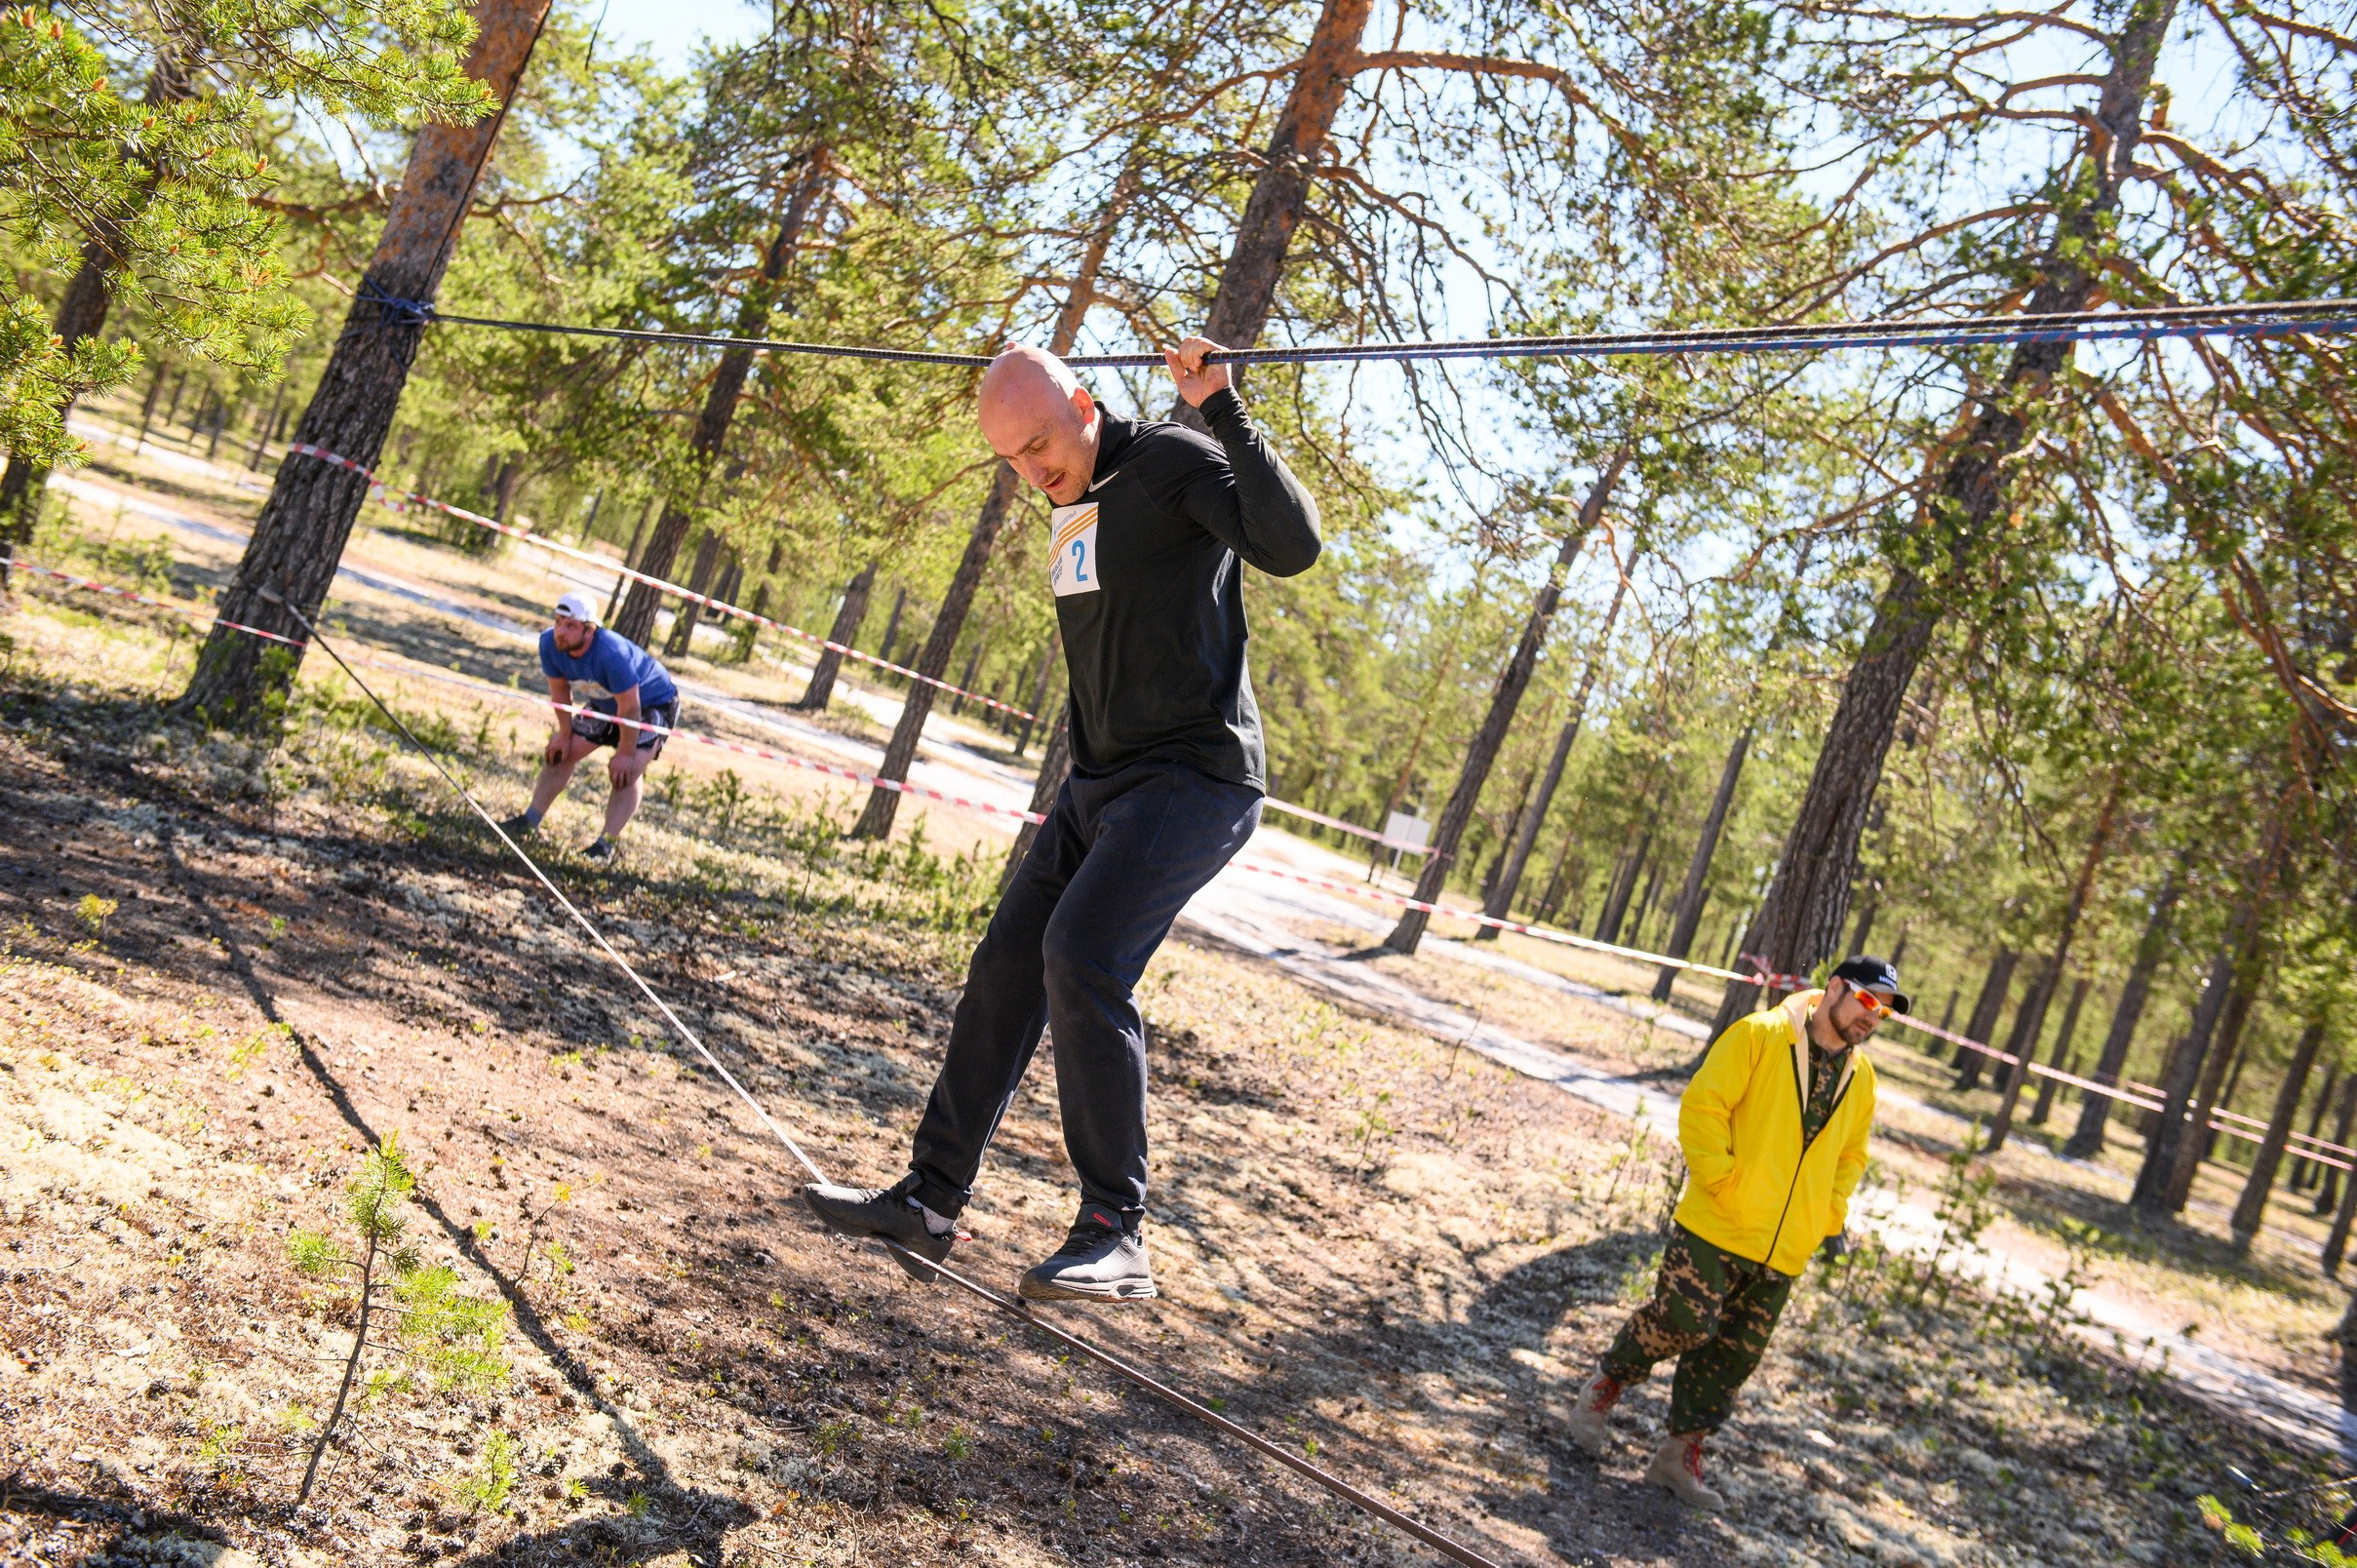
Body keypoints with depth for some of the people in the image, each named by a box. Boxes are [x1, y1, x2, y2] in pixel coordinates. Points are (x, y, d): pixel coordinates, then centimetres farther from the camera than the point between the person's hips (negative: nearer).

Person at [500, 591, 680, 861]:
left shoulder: (611, 654, -42)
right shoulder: (550, 643, -21)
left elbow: (629, 707, -33)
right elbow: (560, 689, -5)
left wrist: (625, 753, -24)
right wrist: (564, 734, -3)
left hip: (653, 704, -7)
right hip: (605, 703, 7)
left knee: (625, 771, -20)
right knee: (560, 753, 3)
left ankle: (607, 843, -14)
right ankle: (530, 821, 13)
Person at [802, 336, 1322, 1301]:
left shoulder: (1172, 461, -11)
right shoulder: (1073, 498, 15)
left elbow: (1292, 545, -28)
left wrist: (1222, 410, -29)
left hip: (1195, 778, -9)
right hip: (1101, 780, 9)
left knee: (1082, 957, -23)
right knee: (1008, 964, 5)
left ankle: (1116, 1237, -16)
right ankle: (929, 1201, 15)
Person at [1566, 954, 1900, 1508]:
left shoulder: (1861, 1078, 14)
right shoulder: (1759, 1035, -5)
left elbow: (1850, 1156, 27)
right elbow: (1703, 1104, -10)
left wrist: (1833, 1216, 13)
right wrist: (1719, 1178, -16)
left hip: (1784, 1249, 6)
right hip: (1717, 1227, -6)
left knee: (1736, 1355, 6)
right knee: (1684, 1320, -13)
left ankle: (1681, 1452, 19)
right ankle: (1607, 1383, 13)